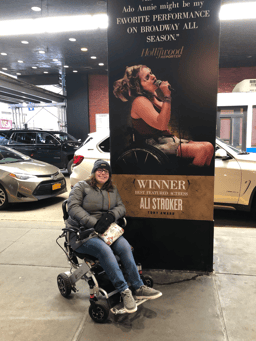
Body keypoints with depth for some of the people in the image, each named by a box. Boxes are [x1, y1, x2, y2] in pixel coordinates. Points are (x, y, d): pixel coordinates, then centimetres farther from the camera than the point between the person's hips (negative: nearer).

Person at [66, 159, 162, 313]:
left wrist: (111, 215, -14)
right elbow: (73, 207, -11)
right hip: (82, 233, -4)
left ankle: (138, 287, -17)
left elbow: (121, 207, 11)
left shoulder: (113, 190, 18)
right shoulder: (81, 186, 2)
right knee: (104, 249, -32)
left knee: (125, 246, -24)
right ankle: (124, 291, -25)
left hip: (105, 230, 5)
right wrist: (93, 223, -22)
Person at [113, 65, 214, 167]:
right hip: (157, 145, -9)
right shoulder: (139, 101, -15)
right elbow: (162, 124, -26)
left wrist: (167, 93, 8)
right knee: (204, 149, -21)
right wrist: (167, 96, -21)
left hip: (169, 139, 9)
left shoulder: (152, 97, 13)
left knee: (208, 146, -5)